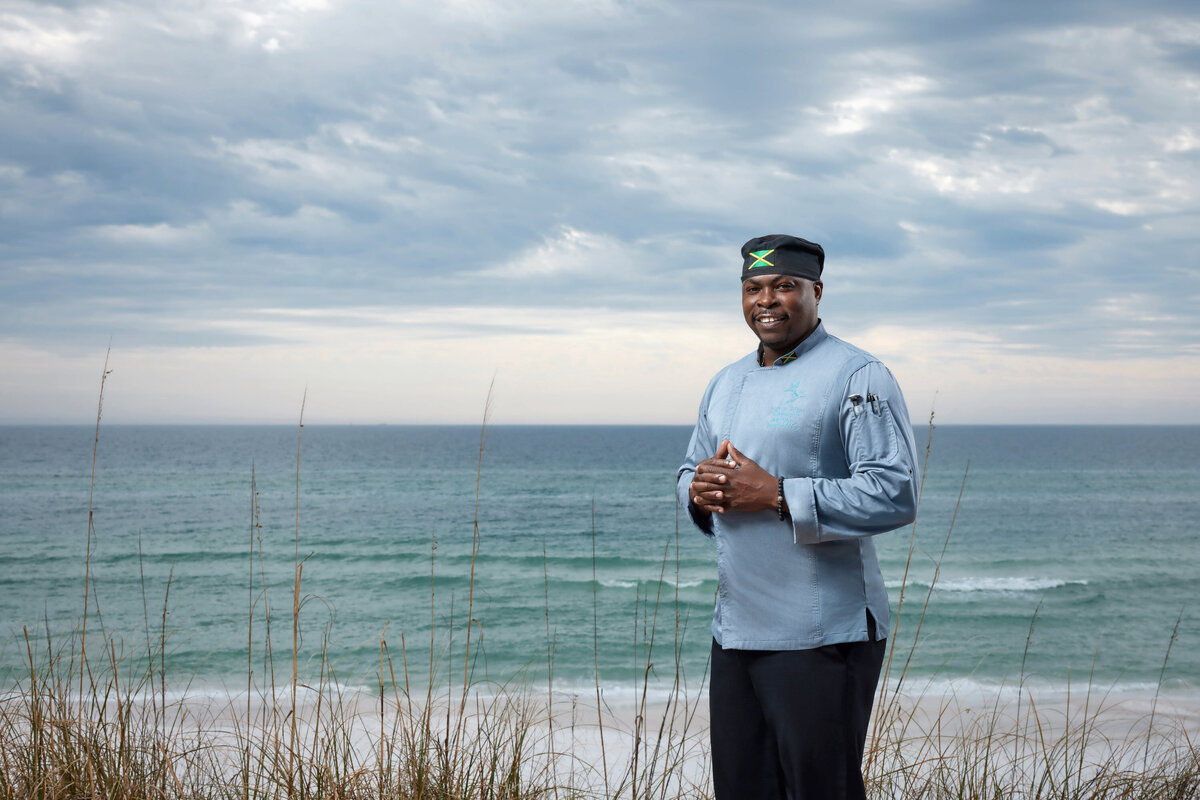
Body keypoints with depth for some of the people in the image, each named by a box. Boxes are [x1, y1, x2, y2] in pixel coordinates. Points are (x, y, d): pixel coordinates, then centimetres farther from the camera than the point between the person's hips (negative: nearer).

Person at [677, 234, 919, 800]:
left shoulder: (857, 377, -9)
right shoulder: (726, 383, 16)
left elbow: (895, 494, -18)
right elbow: (690, 471, 24)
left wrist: (776, 495, -21)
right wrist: (699, 490, -2)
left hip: (822, 639, -7)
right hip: (734, 632, 7)